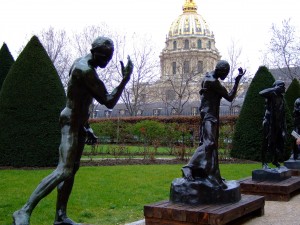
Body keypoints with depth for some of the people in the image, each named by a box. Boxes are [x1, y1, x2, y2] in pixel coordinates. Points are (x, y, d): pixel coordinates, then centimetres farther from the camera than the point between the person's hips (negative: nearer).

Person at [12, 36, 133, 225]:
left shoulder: (81, 64, 12)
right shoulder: (86, 71, -21)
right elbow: (109, 102, -20)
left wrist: (85, 126, 21)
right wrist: (125, 79, -16)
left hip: (78, 123, 10)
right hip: (72, 123, -10)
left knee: (72, 169, 9)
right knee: (64, 170, -16)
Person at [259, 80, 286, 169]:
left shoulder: (281, 98, 13)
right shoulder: (271, 95, -8)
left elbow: (283, 113, 17)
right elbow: (261, 93, -31)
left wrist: (284, 126, 13)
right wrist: (275, 89, -25)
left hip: (278, 125, 7)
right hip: (269, 123, -7)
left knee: (280, 143, 10)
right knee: (267, 143, -3)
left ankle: (275, 160, 28)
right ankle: (264, 163, 5)